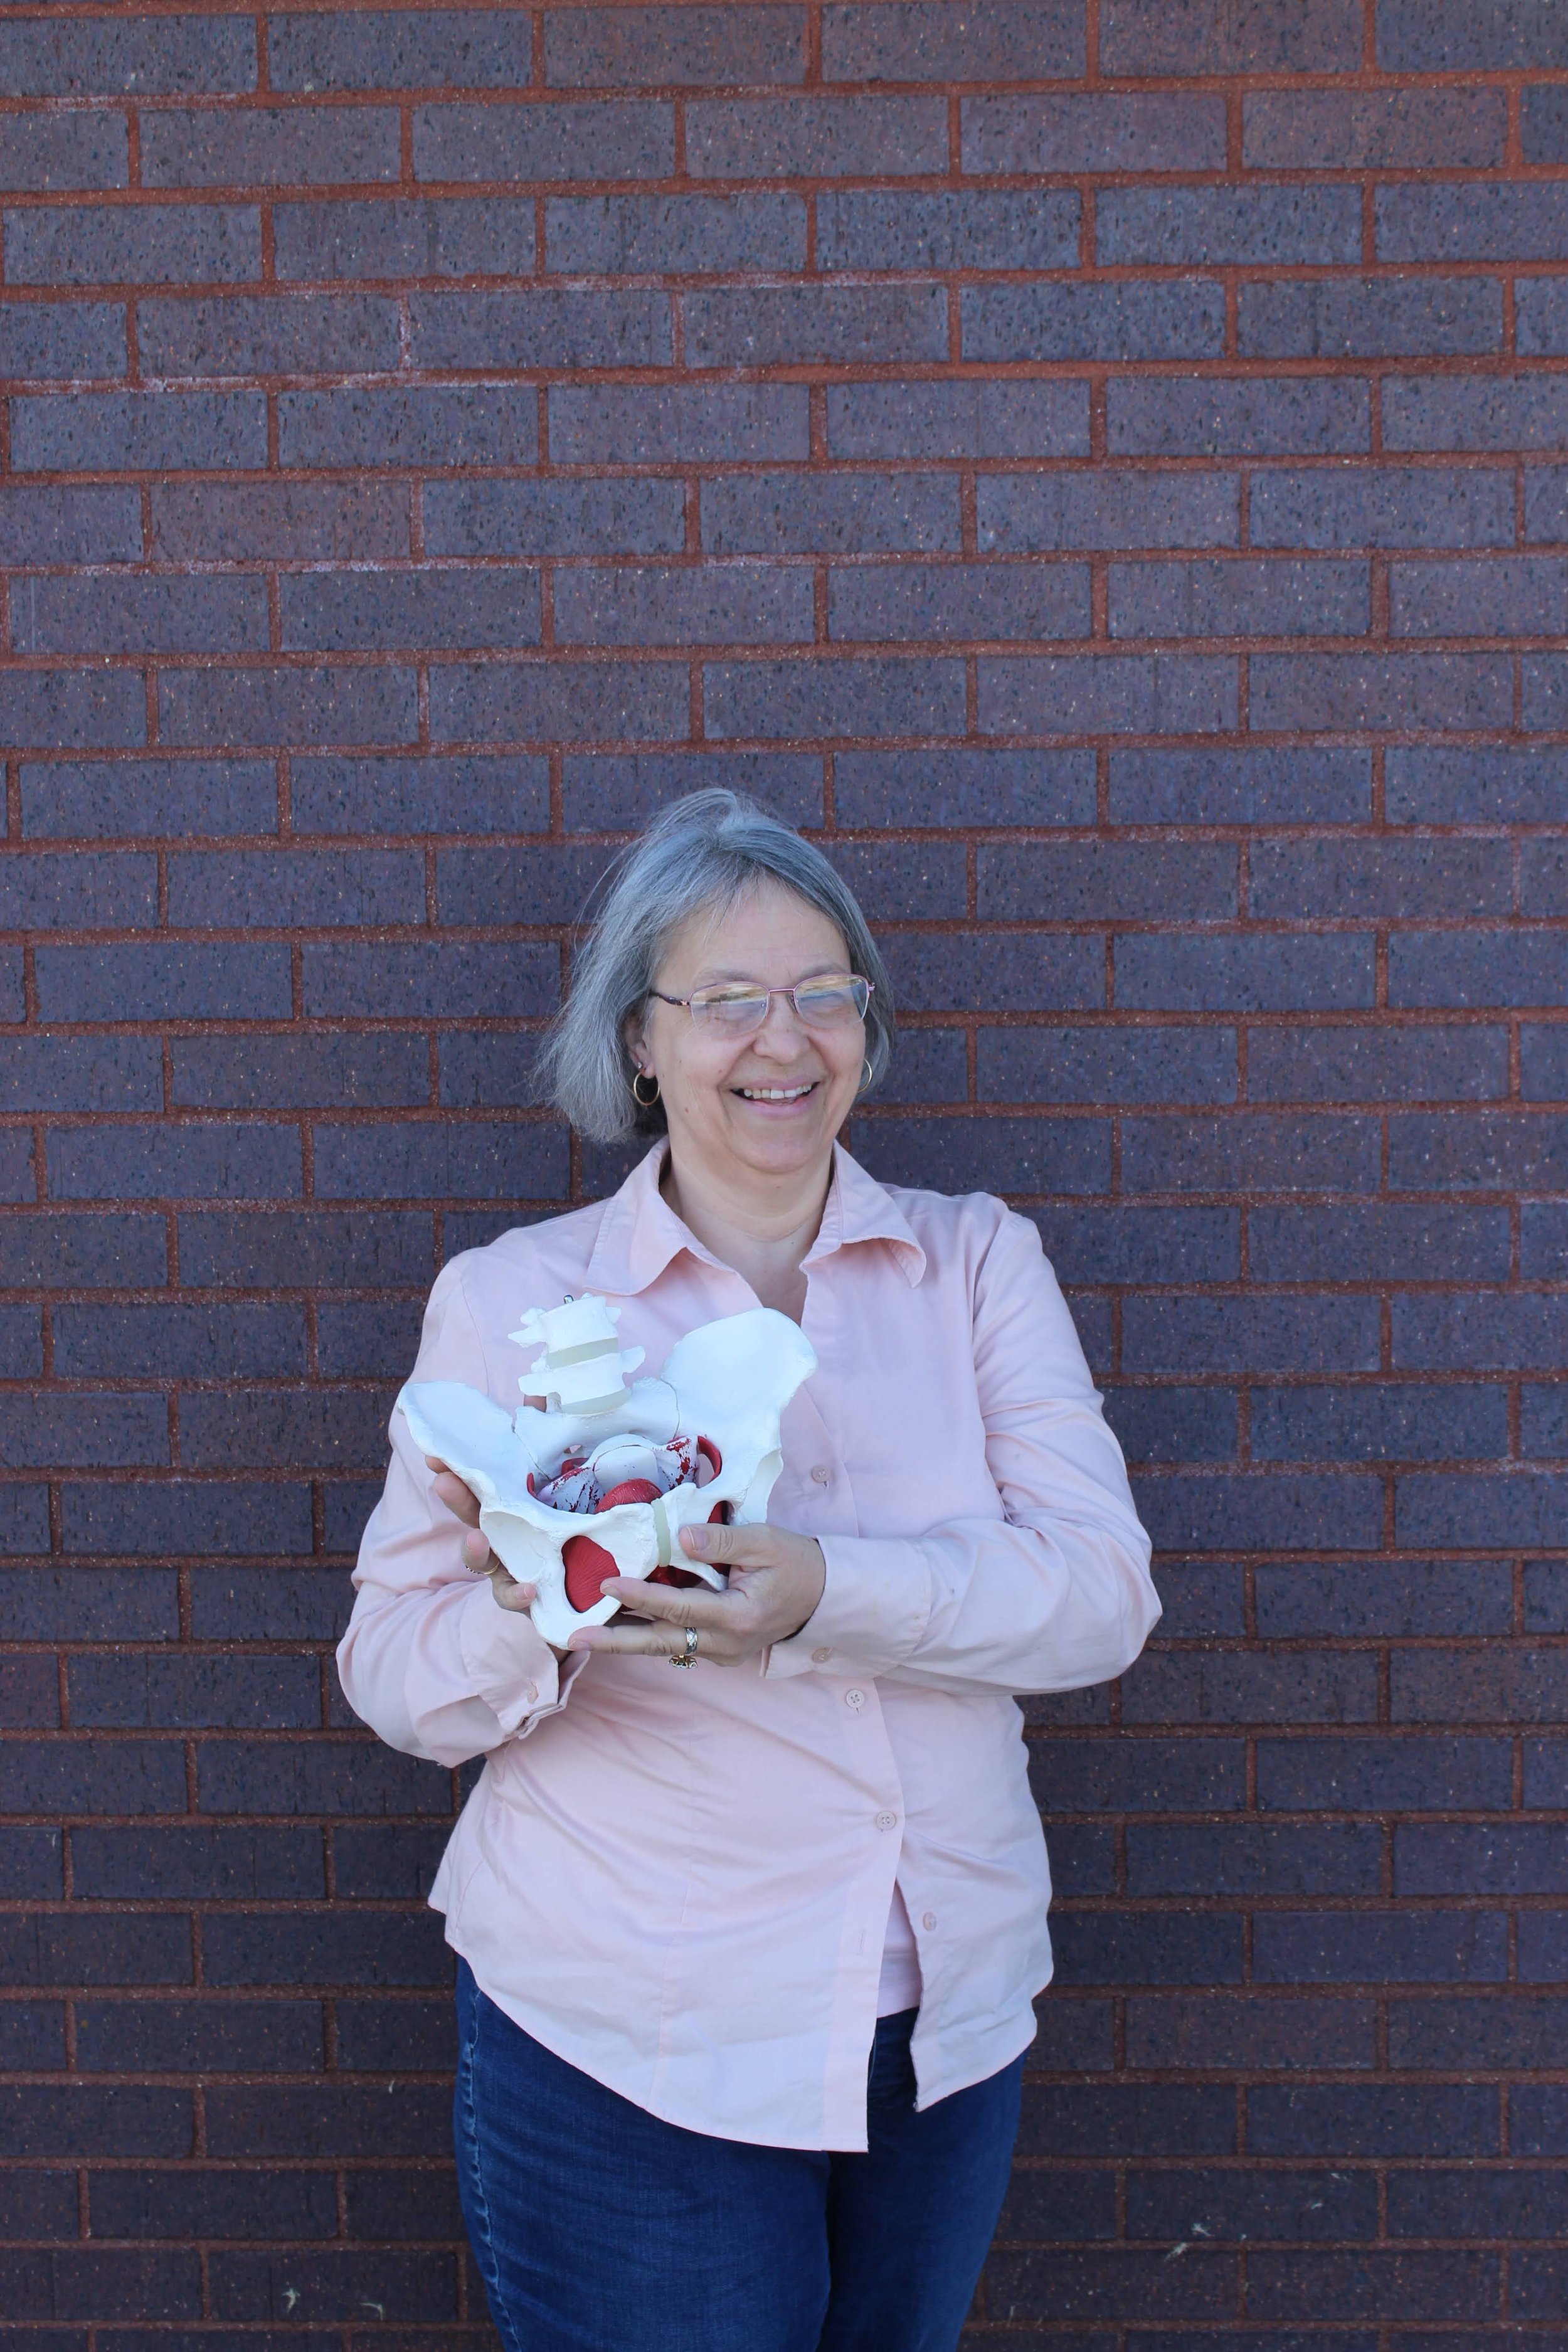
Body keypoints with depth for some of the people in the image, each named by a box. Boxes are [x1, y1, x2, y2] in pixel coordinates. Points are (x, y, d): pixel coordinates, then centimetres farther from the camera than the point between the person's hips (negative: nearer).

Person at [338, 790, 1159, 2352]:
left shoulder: (975, 1259, 1)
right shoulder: (508, 1300, -4)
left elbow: (1104, 1592, -10)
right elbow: (391, 1672, -4)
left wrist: (824, 1595, -27)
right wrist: (536, 1620, -27)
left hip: (946, 2020, 3)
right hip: (622, 2047, -2)